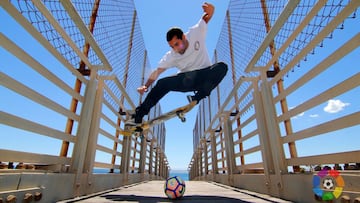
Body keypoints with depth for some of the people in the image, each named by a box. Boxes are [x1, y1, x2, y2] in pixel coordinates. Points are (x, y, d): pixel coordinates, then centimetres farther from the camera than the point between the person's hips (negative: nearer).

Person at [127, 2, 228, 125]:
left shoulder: (196, 33, -13)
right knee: (162, 83, -19)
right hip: (188, 81, 1)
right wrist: (146, 86, -23)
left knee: (222, 67, -30)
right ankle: (138, 115, -13)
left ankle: (198, 97, -33)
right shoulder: (171, 56, -11)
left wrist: (210, 10, -34)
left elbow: (207, 17, -9)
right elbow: (157, 71, -10)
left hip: (205, 77, 0)